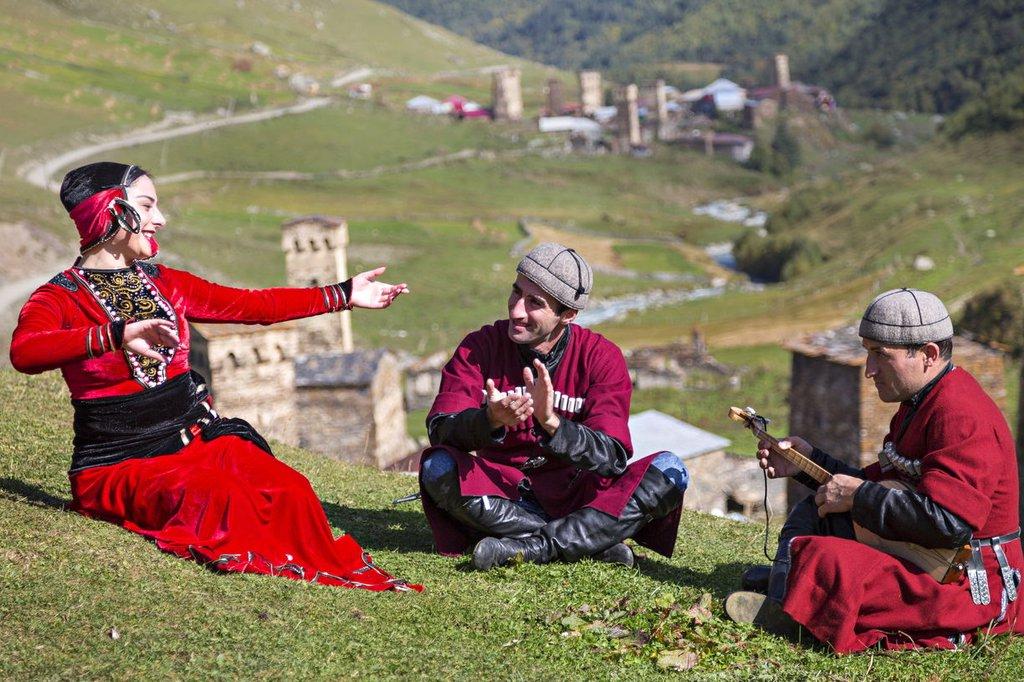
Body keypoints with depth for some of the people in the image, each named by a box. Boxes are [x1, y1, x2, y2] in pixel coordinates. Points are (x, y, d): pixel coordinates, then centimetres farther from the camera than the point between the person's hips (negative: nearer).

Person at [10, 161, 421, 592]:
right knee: (214, 492, -33)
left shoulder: (164, 284, 13)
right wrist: (118, 334, -41)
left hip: (195, 440, 5)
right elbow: (24, 352, -27)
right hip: (119, 462, -5)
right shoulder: (59, 298, -5)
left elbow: (250, 305, 16)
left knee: (290, 490, -22)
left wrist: (344, 296, 15)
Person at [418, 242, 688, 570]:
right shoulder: (481, 347, -4)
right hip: (500, 498, 0)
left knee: (669, 472, -22)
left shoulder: (601, 356, -6)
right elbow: (440, 429, -17)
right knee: (438, 468, -30)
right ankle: (595, 542, -27)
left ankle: (530, 547, -31)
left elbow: (613, 458, -18)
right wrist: (490, 420, -39)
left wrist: (551, 422, -36)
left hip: (573, 498, 0)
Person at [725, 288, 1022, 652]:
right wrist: (810, 462, 10)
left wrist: (859, 496, -21)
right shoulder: (920, 404, 13)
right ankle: (787, 583, -2)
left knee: (818, 557, -26)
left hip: (970, 588, -11)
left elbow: (947, 523, -32)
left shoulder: (962, 416, -22)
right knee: (813, 512, 17)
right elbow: (881, 486, 20)